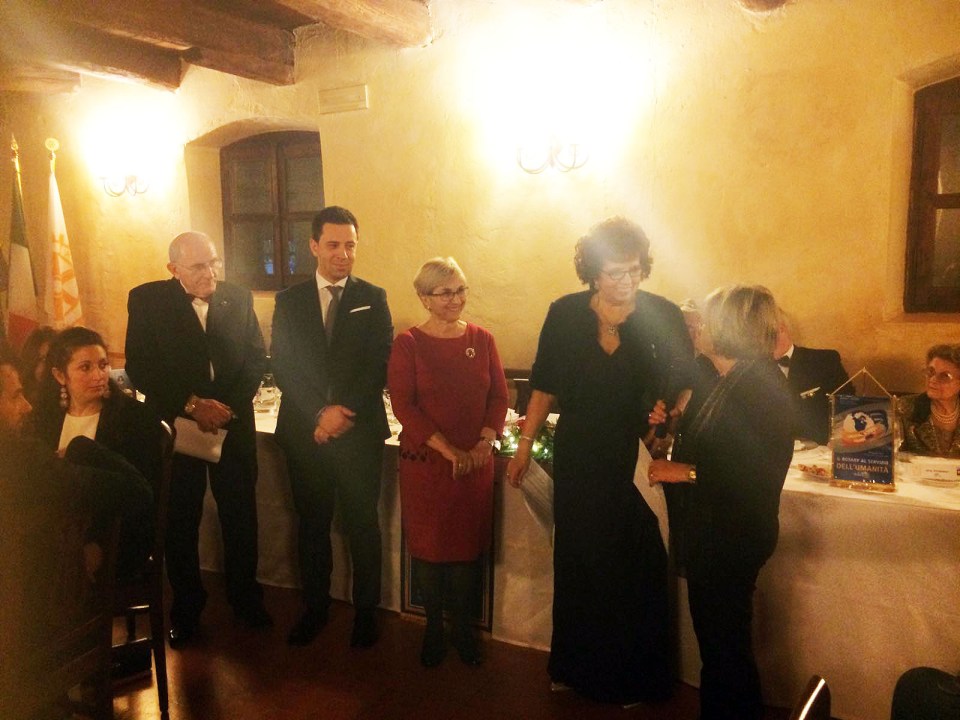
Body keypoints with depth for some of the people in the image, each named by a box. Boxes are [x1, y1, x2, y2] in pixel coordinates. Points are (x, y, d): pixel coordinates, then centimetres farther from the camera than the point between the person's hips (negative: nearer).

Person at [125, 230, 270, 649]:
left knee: (241, 518, 10)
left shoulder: (239, 299, 2)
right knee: (180, 523, 9)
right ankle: (186, 610, 28)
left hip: (234, 424, 2)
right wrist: (191, 404, -18)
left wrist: (228, 406, -13)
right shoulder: (147, 301, -4)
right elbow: (140, 368, -9)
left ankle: (246, 598, 30)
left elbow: (256, 360, 1)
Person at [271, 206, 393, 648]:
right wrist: (319, 413, -12)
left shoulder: (372, 298, 3)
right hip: (304, 432, 2)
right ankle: (314, 607, 28)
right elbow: (282, 366, 0)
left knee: (363, 524, 7)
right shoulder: (289, 301, 7)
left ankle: (366, 611, 22)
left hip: (360, 431, -1)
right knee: (312, 523, 12)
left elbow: (379, 366, -3)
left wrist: (345, 412, -14)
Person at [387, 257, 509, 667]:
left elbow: (499, 397, 4)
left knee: (467, 544, 11)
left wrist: (482, 446, -10)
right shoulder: (408, 344, -6)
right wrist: (449, 451, -16)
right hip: (424, 463, -2)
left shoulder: (481, 340, 4)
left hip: (476, 464, 2)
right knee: (427, 545, 8)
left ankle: (462, 628, 29)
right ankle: (433, 627, 28)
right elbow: (403, 406, -11)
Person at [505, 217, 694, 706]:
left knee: (636, 569, 7)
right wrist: (525, 446, 6)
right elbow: (546, 386, 5)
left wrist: (670, 411, -23)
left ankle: (631, 676, 29)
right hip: (579, 461, 2)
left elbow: (685, 385, -2)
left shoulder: (664, 316, -6)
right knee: (578, 560, 14)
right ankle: (576, 666, 34)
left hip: (641, 461, -1)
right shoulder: (565, 315, -2)